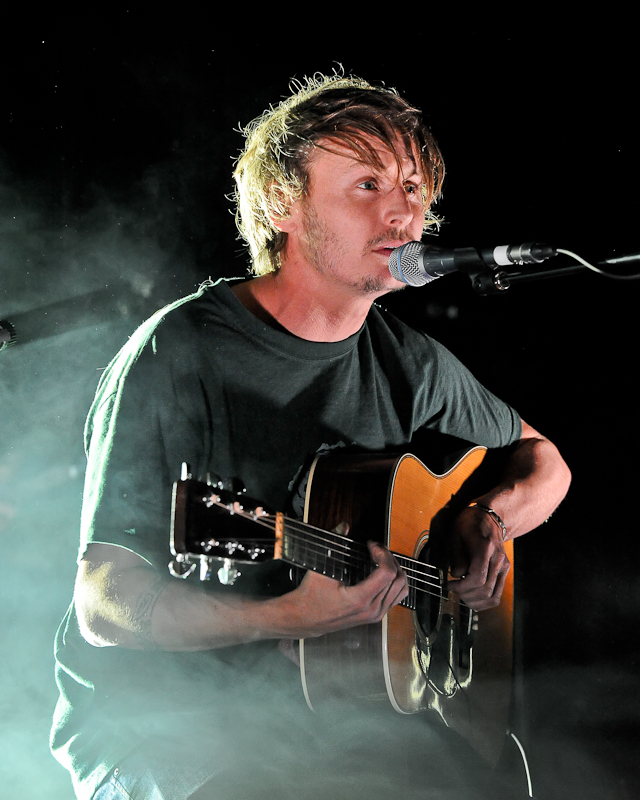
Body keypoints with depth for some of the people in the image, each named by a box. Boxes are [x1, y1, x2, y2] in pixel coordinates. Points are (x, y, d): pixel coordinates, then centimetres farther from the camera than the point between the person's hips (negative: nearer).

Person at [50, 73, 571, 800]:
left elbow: (542, 460, 25)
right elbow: (105, 602, -15)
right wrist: (290, 618, -30)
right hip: (160, 719, -5)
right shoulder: (178, 355, -12)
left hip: (342, 698, 6)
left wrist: (490, 517, 1)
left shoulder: (410, 364, 7)